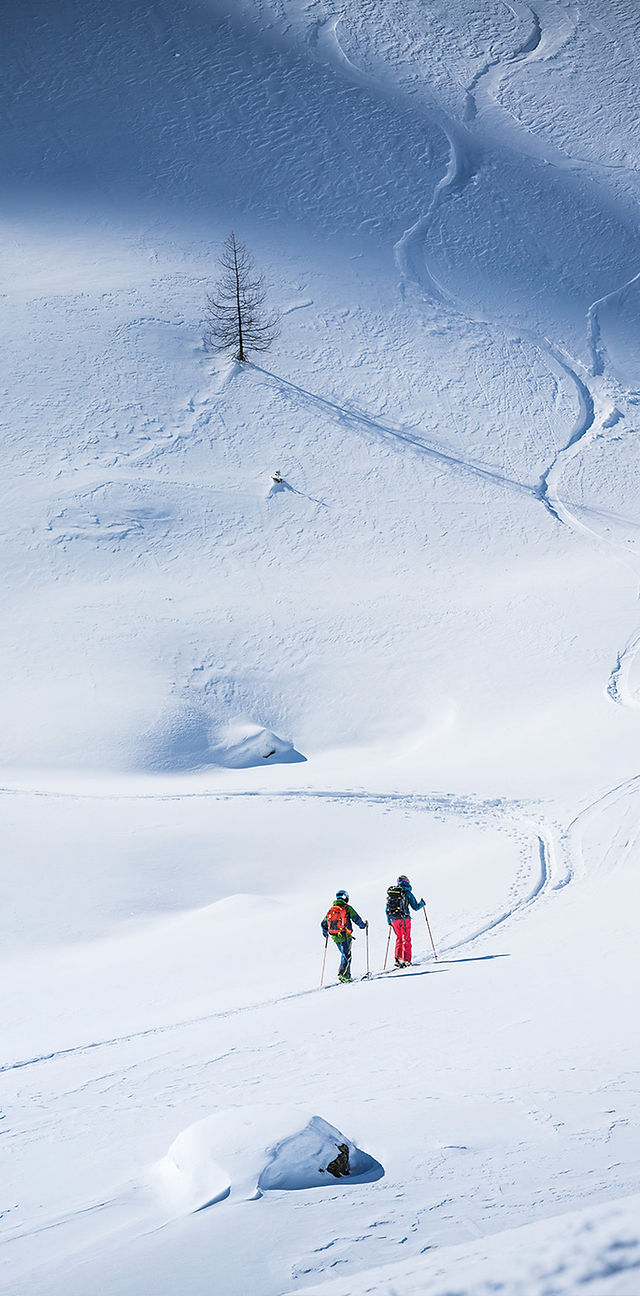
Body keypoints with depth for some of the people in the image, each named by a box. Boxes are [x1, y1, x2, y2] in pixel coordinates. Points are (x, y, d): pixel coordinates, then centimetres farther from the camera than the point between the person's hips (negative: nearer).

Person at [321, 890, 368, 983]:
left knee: (344, 955, 20)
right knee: (347, 956, -1)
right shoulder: (347, 908, -5)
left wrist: (325, 934, 30)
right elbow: (356, 919, -9)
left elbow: (323, 924, 14)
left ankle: (347, 975, 19)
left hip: (335, 937, 6)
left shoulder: (331, 909, 11)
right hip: (345, 937, -6)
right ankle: (342, 974, -16)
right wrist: (363, 925, 9)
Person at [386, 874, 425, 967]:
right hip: (404, 918, -5)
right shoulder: (407, 893, -3)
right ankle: (406, 960, -4)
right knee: (406, 939, 2)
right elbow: (415, 907, 0)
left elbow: (387, 908, 17)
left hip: (393, 919, 5)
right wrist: (422, 903, 21)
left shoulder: (391, 892, 12)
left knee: (399, 938, 18)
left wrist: (389, 921, 27)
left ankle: (398, 958, 10)